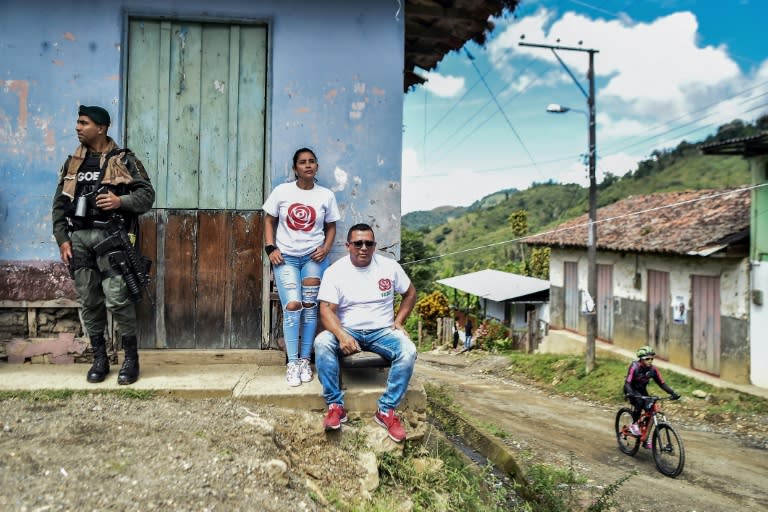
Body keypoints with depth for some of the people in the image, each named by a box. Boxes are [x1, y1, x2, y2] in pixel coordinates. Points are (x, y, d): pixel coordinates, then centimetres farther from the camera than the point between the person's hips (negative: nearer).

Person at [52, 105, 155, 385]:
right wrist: (62, 239, 4)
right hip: (78, 238, 5)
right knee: (89, 302, 8)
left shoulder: (123, 160, 1)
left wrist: (121, 201, -19)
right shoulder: (72, 163, 15)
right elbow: (59, 205, 13)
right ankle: (99, 358, 19)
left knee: (117, 299, -10)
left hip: (110, 237, -5)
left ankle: (131, 358, 3)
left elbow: (147, 195, -1)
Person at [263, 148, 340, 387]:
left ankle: (305, 360, 4)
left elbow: (331, 226, 11)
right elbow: (269, 220, 9)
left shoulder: (326, 195, 3)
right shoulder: (282, 191, 1)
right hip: (286, 256, -1)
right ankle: (292, 363, -3)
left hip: (313, 256, 1)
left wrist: (325, 248, -6)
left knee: (310, 305, -9)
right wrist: (271, 248, -3)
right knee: (292, 305, -13)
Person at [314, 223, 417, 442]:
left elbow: (410, 293, 14)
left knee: (408, 350, -29)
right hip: (347, 331, -1)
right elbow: (327, 310, -13)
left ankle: (387, 410, -19)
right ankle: (335, 406, -22)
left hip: (382, 331, 1)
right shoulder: (335, 271, -5)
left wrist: (398, 321, 0)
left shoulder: (389, 266, 1)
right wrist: (342, 336, -31)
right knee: (322, 342, -32)